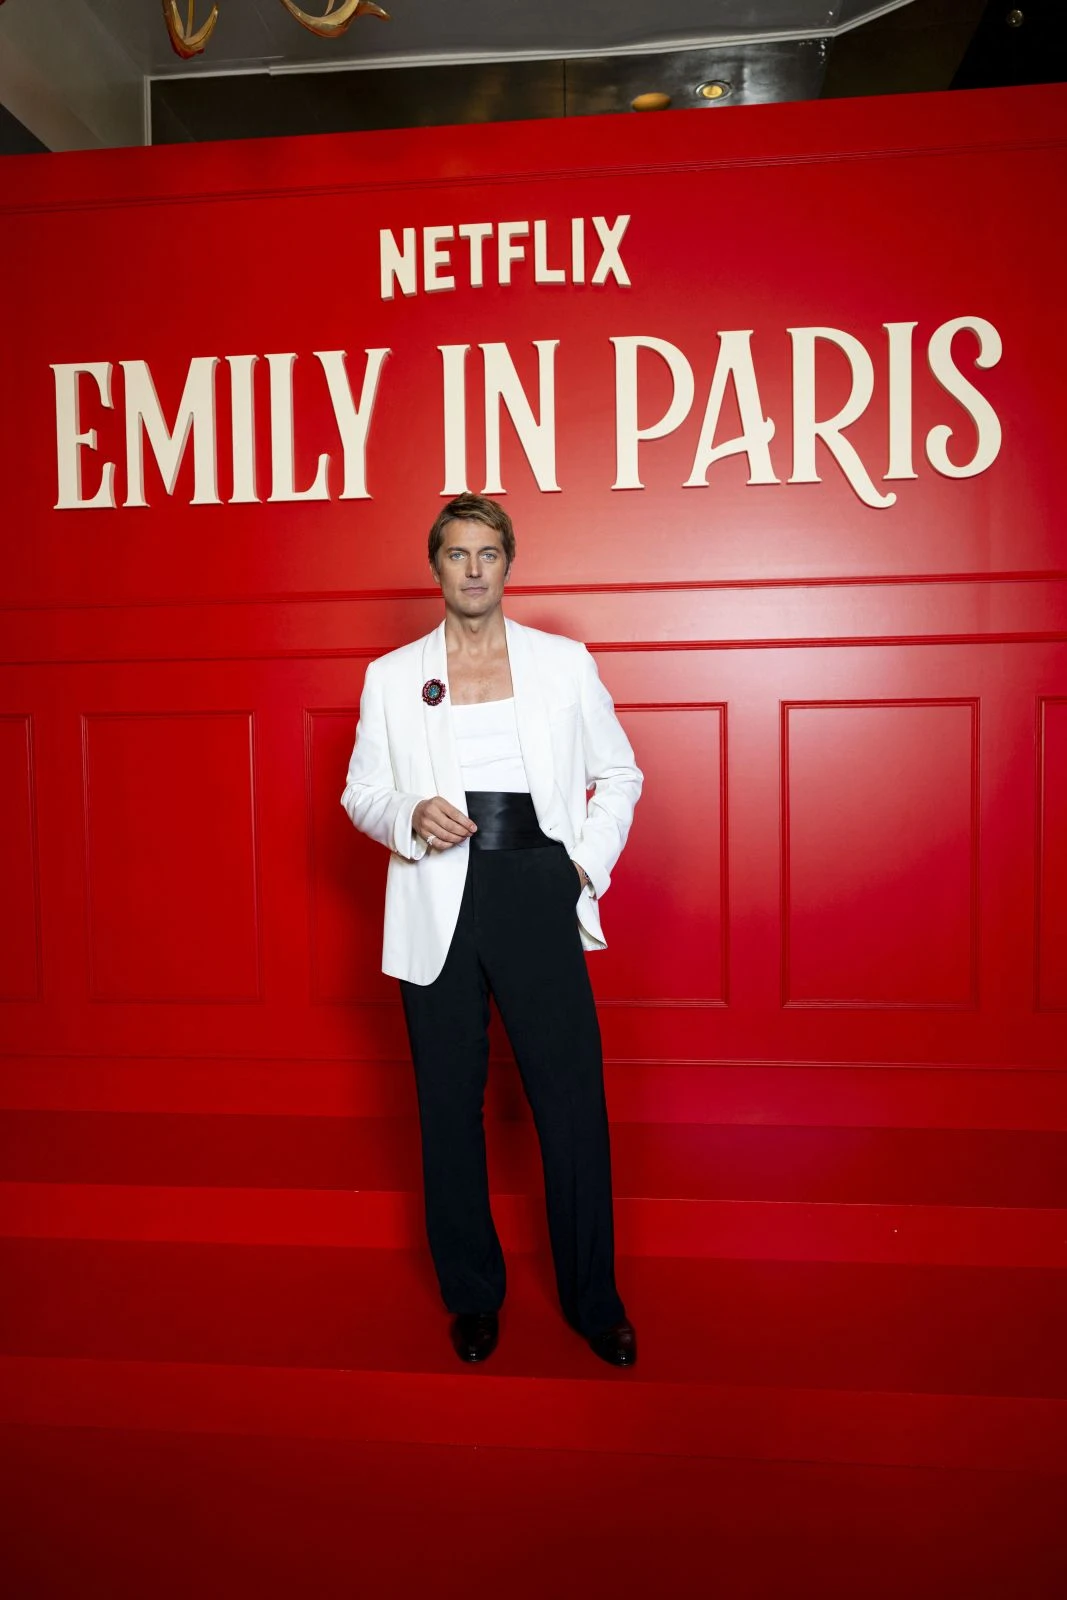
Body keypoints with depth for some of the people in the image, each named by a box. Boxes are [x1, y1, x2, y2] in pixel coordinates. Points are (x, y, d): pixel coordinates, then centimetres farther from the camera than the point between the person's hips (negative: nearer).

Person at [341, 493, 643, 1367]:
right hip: (440, 909, 1)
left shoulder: (565, 662, 7)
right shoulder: (391, 676, 8)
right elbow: (361, 792, 11)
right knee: (450, 1105, 10)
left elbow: (620, 773, 12)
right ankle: (473, 1297, 30)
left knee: (574, 1101, 2)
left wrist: (589, 862, 0)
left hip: (538, 897, -1)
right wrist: (410, 817, -10)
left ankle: (594, 1300, 22)